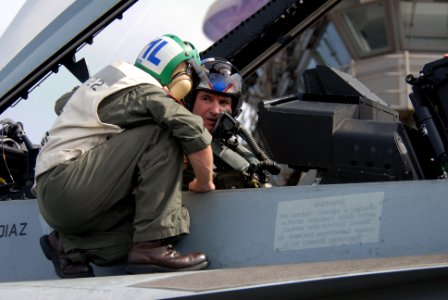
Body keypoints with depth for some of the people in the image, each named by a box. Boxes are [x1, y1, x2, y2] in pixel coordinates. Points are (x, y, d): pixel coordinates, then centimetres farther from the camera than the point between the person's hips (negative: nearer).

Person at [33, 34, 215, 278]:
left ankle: (70, 246, 3)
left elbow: (62, 103, 39)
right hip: (66, 187, -9)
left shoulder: (112, 76, 23)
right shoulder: (145, 91, -6)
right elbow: (194, 132, -19)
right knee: (162, 136, -17)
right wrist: (204, 184, -3)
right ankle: (150, 248, -23)